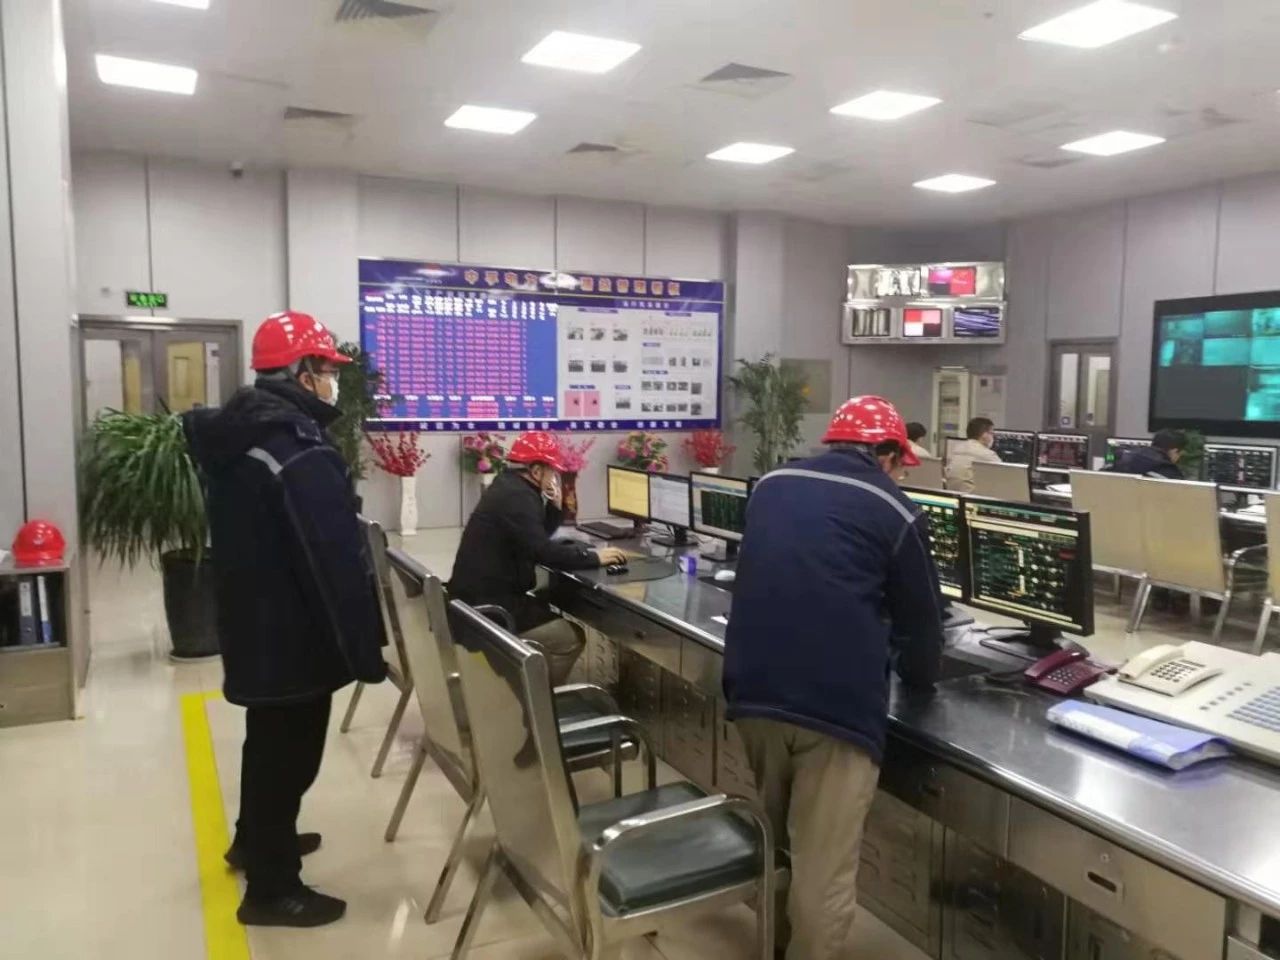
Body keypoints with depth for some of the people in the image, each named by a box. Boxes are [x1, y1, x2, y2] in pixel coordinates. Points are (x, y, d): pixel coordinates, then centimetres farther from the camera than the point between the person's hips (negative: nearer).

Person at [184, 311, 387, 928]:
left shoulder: (234, 438, 5)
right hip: (293, 635, -9)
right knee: (289, 751, 6)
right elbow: (340, 566, -27)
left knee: (268, 738, 26)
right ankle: (272, 889, 22)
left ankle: (255, 842, 47)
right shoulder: (304, 457, -26)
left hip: (252, 624, 10)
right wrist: (366, 652, -19)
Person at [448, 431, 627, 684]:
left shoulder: (510, 487, 13)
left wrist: (555, 507, 4)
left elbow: (536, 539, 20)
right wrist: (594, 557, -19)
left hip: (482, 596, 10)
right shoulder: (516, 496, -19)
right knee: (570, 638, -7)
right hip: (487, 607, -10)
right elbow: (542, 551, -28)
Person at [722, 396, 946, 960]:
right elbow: (921, 620, 11)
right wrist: (917, 674, 32)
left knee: (773, 841, 26)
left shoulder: (769, 487, 15)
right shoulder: (896, 513, 3)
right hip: (837, 703, -5)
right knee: (823, 869, 5)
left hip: (752, 690, 5)